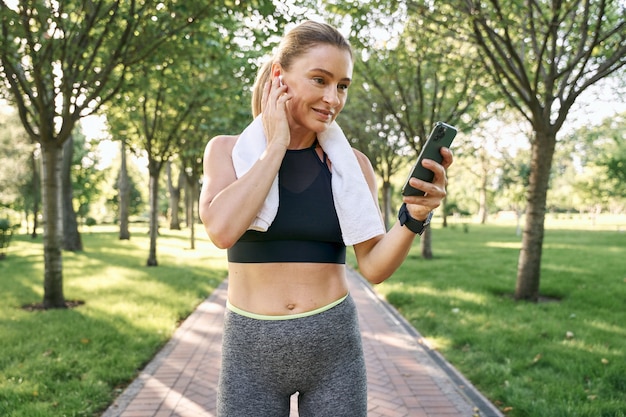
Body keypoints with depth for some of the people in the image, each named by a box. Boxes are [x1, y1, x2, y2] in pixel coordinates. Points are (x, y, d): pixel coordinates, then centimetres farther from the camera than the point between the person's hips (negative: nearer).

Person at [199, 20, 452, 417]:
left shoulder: (351, 163, -1)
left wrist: (414, 217, -22)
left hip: (334, 346, 1)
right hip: (251, 350, 0)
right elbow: (222, 230, -21)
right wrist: (276, 145, -14)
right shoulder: (228, 150, -3)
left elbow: (374, 267, -4)